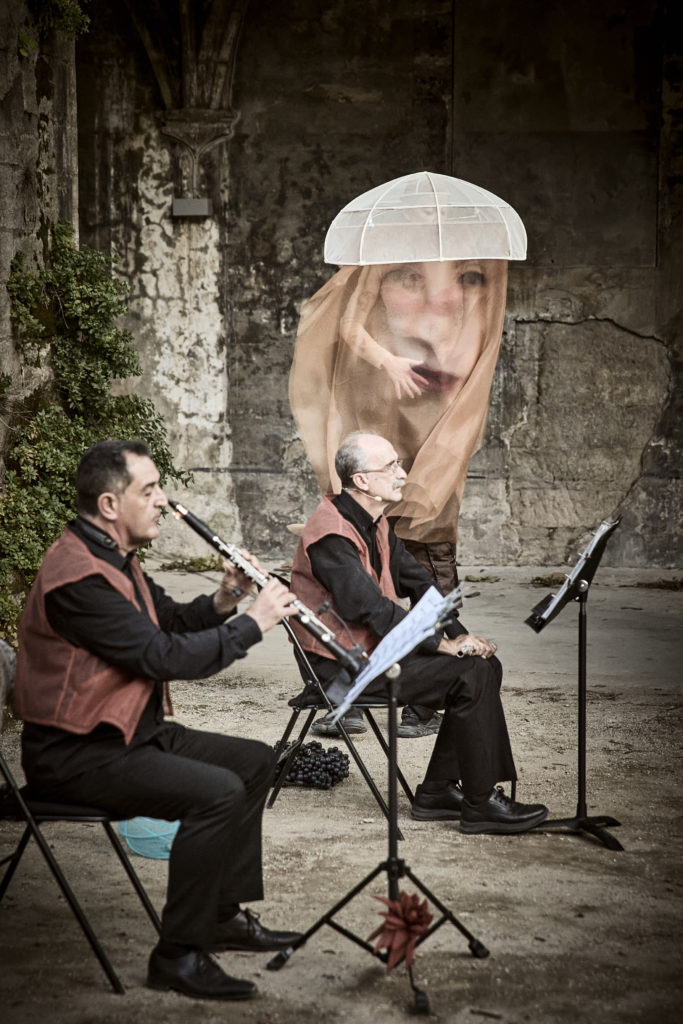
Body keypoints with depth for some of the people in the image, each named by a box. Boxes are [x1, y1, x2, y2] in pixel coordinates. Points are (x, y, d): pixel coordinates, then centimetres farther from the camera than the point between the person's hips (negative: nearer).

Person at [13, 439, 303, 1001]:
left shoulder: (114, 558, 10)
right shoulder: (78, 577, -24)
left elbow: (170, 620, 21)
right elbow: (167, 657, -27)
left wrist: (221, 603, 0)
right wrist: (253, 622, -18)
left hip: (129, 729, 11)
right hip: (74, 752, -11)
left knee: (255, 761, 13)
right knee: (216, 792, -27)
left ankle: (224, 914, 20)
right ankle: (179, 954, -17)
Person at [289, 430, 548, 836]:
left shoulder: (375, 523, 13)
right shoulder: (332, 534, -20)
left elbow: (418, 582, 14)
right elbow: (371, 608, -26)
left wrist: (462, 636, -1)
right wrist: (445, 645, -24)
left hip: (375, 647, 10)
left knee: (485, 665, -1)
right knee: (471, 676, -19)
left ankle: (438, 791, 3)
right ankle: (481, 804, -10)